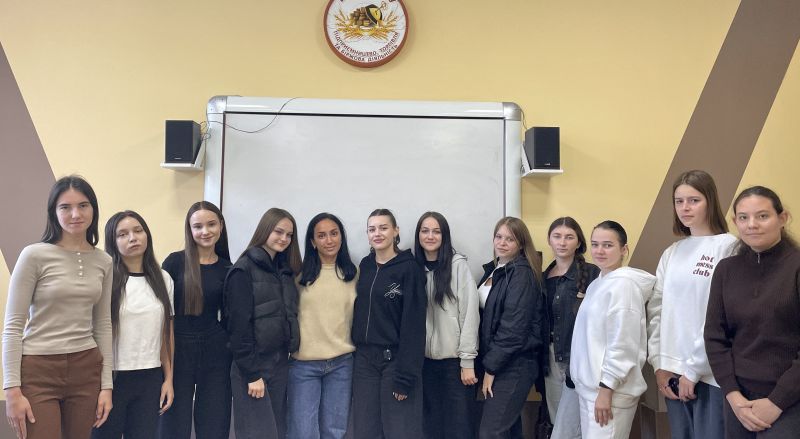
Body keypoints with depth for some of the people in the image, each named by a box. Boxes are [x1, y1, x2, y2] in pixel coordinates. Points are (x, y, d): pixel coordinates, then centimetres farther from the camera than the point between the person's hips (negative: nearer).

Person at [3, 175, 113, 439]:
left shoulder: (103, 261, 6)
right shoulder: (35, 255, -7)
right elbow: (13, 326, -7)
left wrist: (106, 384, 7)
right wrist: (12, 389, -11)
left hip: (86, 370, 4)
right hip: (38, 370, -4)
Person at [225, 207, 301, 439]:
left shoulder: (285, 270, 12)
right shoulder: (244, 270, -10)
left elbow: (288, 317, 12)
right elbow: (239, 325, -15)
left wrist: (285, 358, 3)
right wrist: (252, 373, -17)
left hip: (280, 363, 7)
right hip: (252, 366, -7)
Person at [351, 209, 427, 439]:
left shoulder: (409, 268, -9)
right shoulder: (364, 266, 8)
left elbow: (413, 324, -13)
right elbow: (359, 312, 13)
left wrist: (405, 375, -17)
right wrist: (356, 352, 6)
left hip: (395, 359, -5)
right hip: (364, 359, 5)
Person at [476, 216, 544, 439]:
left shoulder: (522, 274, -13)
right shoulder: (494, 269, 12)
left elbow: (513, 328, -19)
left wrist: (491, 367, -15)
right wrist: (487, 363, 7)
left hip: (514, 365, -8)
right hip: (495, 360, 8)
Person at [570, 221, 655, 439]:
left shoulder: (623, 283, -14)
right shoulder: (598, 283, 13)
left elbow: (622, 344, -19)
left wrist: (606, 389, -19)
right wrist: (593, 386, 18)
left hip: (610, 389, -9)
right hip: (589, 387, 9)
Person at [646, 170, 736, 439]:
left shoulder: (728, 247, -7)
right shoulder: (671, 253, 11)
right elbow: (656, 311, 10)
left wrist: (694, 368, -11)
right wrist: (659, 364, 2)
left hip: (712, 373, -5)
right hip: (673, 372, 5)